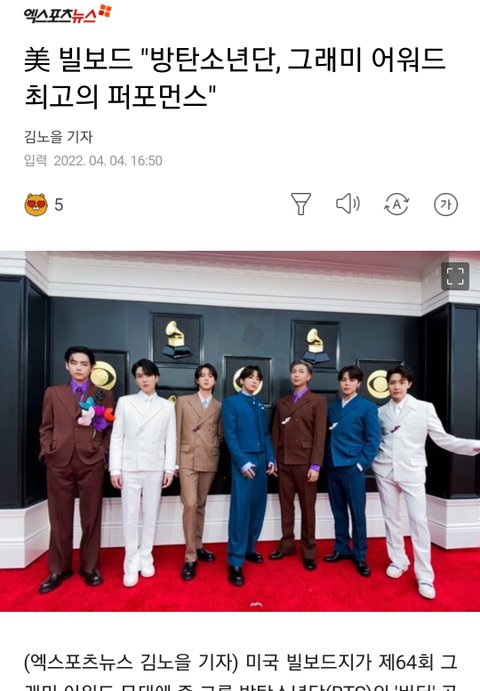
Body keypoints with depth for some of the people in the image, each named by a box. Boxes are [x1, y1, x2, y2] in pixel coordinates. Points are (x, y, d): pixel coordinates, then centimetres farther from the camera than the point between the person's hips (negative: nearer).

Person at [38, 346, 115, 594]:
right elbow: (46, 427, 11)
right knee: (60, 519, 9)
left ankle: (90, 567, 22)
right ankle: (58, 570, 23)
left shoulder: (104, 395, 7)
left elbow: (111, 428, 7)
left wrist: (103, 450, -5)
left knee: (91, 518, 7)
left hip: (92, 462, -1)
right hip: (58, 462, 1)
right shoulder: (53, 393, 11)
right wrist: (47, 451, 0)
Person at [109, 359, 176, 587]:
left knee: (151, 515, 8)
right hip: (130, 467, -1)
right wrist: (115, 468, -4)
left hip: (155, 468, 1)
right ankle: (132, 563, 14)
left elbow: (171, 440, 5)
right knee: (130, 515, 3)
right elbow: (117, 437, 1)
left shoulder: (167, 406, 5)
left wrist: (170, 468, -1)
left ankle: (146, 558, 22)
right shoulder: (125, 402, 3)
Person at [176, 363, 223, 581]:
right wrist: (174, 461, -4)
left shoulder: (219, 407, 8)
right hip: (187, 460, -2)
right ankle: (190, 557, -3)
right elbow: (176, 433, 0)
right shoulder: (183, 401, 3)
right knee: (190, 505, -10)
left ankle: (198, 547, 26)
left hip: (210, 461, 3)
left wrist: (211, 447, -1)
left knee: (201, 505, 12)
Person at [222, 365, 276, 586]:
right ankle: (235, 562, 1)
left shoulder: (260, 405, 15)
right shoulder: (231, 402, -2)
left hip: (261, 460, 6)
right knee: (240, 510, -6)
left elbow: (265, 434, 16)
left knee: (258, 507, 11)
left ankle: (249, 548, 27)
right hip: (243, 461, -6)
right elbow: (230, 435, -9)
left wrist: (270, 458, 5)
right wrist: (242, 462, -16)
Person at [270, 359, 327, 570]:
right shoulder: (282, 402, 13)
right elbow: (275, 433, 11)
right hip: (283, 461, 4)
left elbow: (319, 435, -6)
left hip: (304, 461, -4)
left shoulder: (318, 401, 0)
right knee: (286, 505, 11)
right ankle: (287, 544, 25)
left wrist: (315, 465, -12)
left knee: (307, 507, 7)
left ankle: (309, 550, 19)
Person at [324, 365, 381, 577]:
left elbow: (373, 439, -6)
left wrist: (361, 463, -11)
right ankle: (341, 549, 27)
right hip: (332, 467, 4)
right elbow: (327, 436, 13)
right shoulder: (331, 407, 10)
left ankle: (360, 556, 16)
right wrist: (326, 460, 3)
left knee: (358, 514, 4)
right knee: (338, 512, 13)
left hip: (352, 467, -4)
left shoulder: (367, 407, -2)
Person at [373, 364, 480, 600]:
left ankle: (424, 576, 4)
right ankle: (398, 561, 26)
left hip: (411, 471, -3)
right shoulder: (381, 411, 5)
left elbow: (443, 439, -4)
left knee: (419, 521, -5)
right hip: (385, 470, 3)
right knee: (391, 518, 10)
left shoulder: (425, 408, -3)